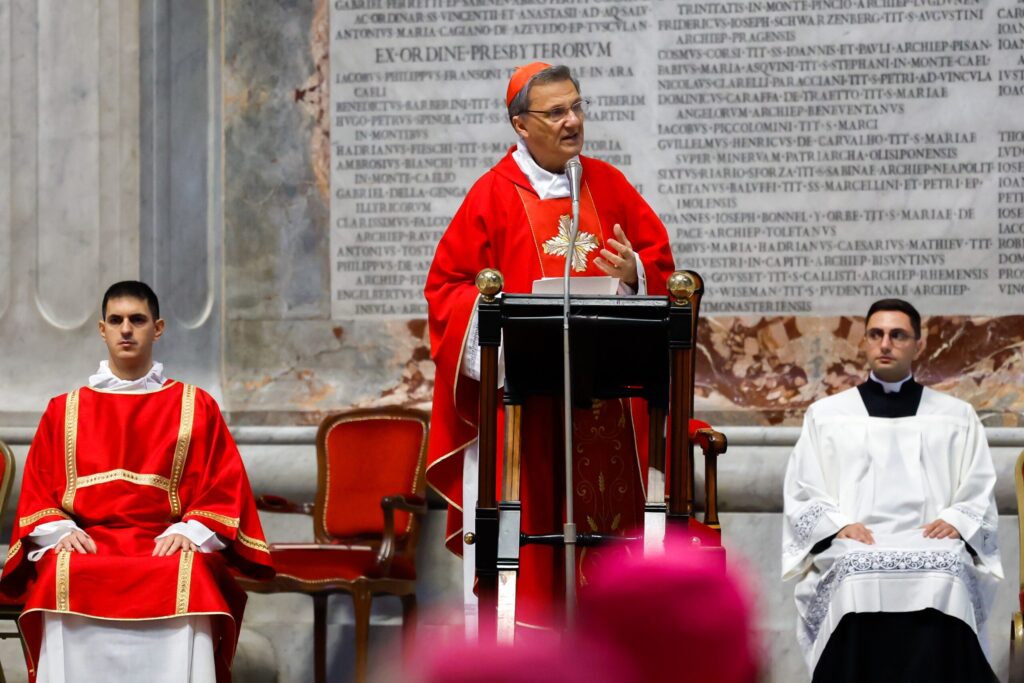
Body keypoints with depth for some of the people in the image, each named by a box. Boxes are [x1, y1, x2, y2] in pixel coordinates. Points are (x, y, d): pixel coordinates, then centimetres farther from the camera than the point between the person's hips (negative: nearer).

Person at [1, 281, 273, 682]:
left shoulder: (196, 407, 17)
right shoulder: (64, 412, 21)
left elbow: (225, 485, 10)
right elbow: (37, 490, 16)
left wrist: (190, 532, -10)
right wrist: (60, 531, -6)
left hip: (169, 545, -1)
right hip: (85, 543, 1)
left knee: (187, 583, -37)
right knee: (64, 581, -36)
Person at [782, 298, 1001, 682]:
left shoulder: (956, 417, 22)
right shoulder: (826, 415, 21)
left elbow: (979, 494, 16)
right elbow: (803, 495, 14)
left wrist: (956, 521, -7)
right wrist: (839, 525, -7)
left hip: (933, 546, 0)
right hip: (854, 548, 0)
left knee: (945, 577, -36)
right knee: (857, 577, -37)